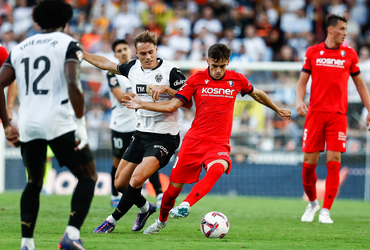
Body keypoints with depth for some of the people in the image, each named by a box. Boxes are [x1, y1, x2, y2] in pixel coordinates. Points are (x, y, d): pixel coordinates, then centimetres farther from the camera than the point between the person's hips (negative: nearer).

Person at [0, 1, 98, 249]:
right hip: (59, 122, -5)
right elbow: (72, 84, -15)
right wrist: (81, 124, -13)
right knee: (88, 176, 9)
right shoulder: (68, 44, 1)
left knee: (34, 182, 23)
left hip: (28, 126, 5)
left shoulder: (20, 48, 16)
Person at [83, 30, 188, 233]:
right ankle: (145, 208, 37)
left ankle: (112, 220, -3)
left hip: (164, 138, -7)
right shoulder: (133, 68, 4)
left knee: (137, 180, -21)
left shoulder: (170, 71, -13)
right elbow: (105, 64, 22)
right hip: (141, 134, 7)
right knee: (120, 183, 9)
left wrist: (165, 89, -27)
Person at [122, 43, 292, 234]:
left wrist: (277, 109, 36)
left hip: (219, 144, -1)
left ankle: (185, 206, -44)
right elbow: (172, 105, 3)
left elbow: (257, 94, 25)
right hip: (194, 140, 1)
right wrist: (141, 105, -5)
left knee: (217, 169, -36)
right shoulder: (197, 79, 2)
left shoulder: (237, 80, 4)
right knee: (174, 186, 1)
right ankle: (161, 220, 30)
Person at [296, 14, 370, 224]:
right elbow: (302, 82, 10)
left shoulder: (349, 54, 8)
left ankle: (326, 211, -2)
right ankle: (312, 202, 22)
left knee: (333, 162, -8)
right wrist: (299, 101, -8)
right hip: (315, 112, 0)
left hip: (338, 114, 0)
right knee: (309, 163, -1)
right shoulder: (313, 52, 7)